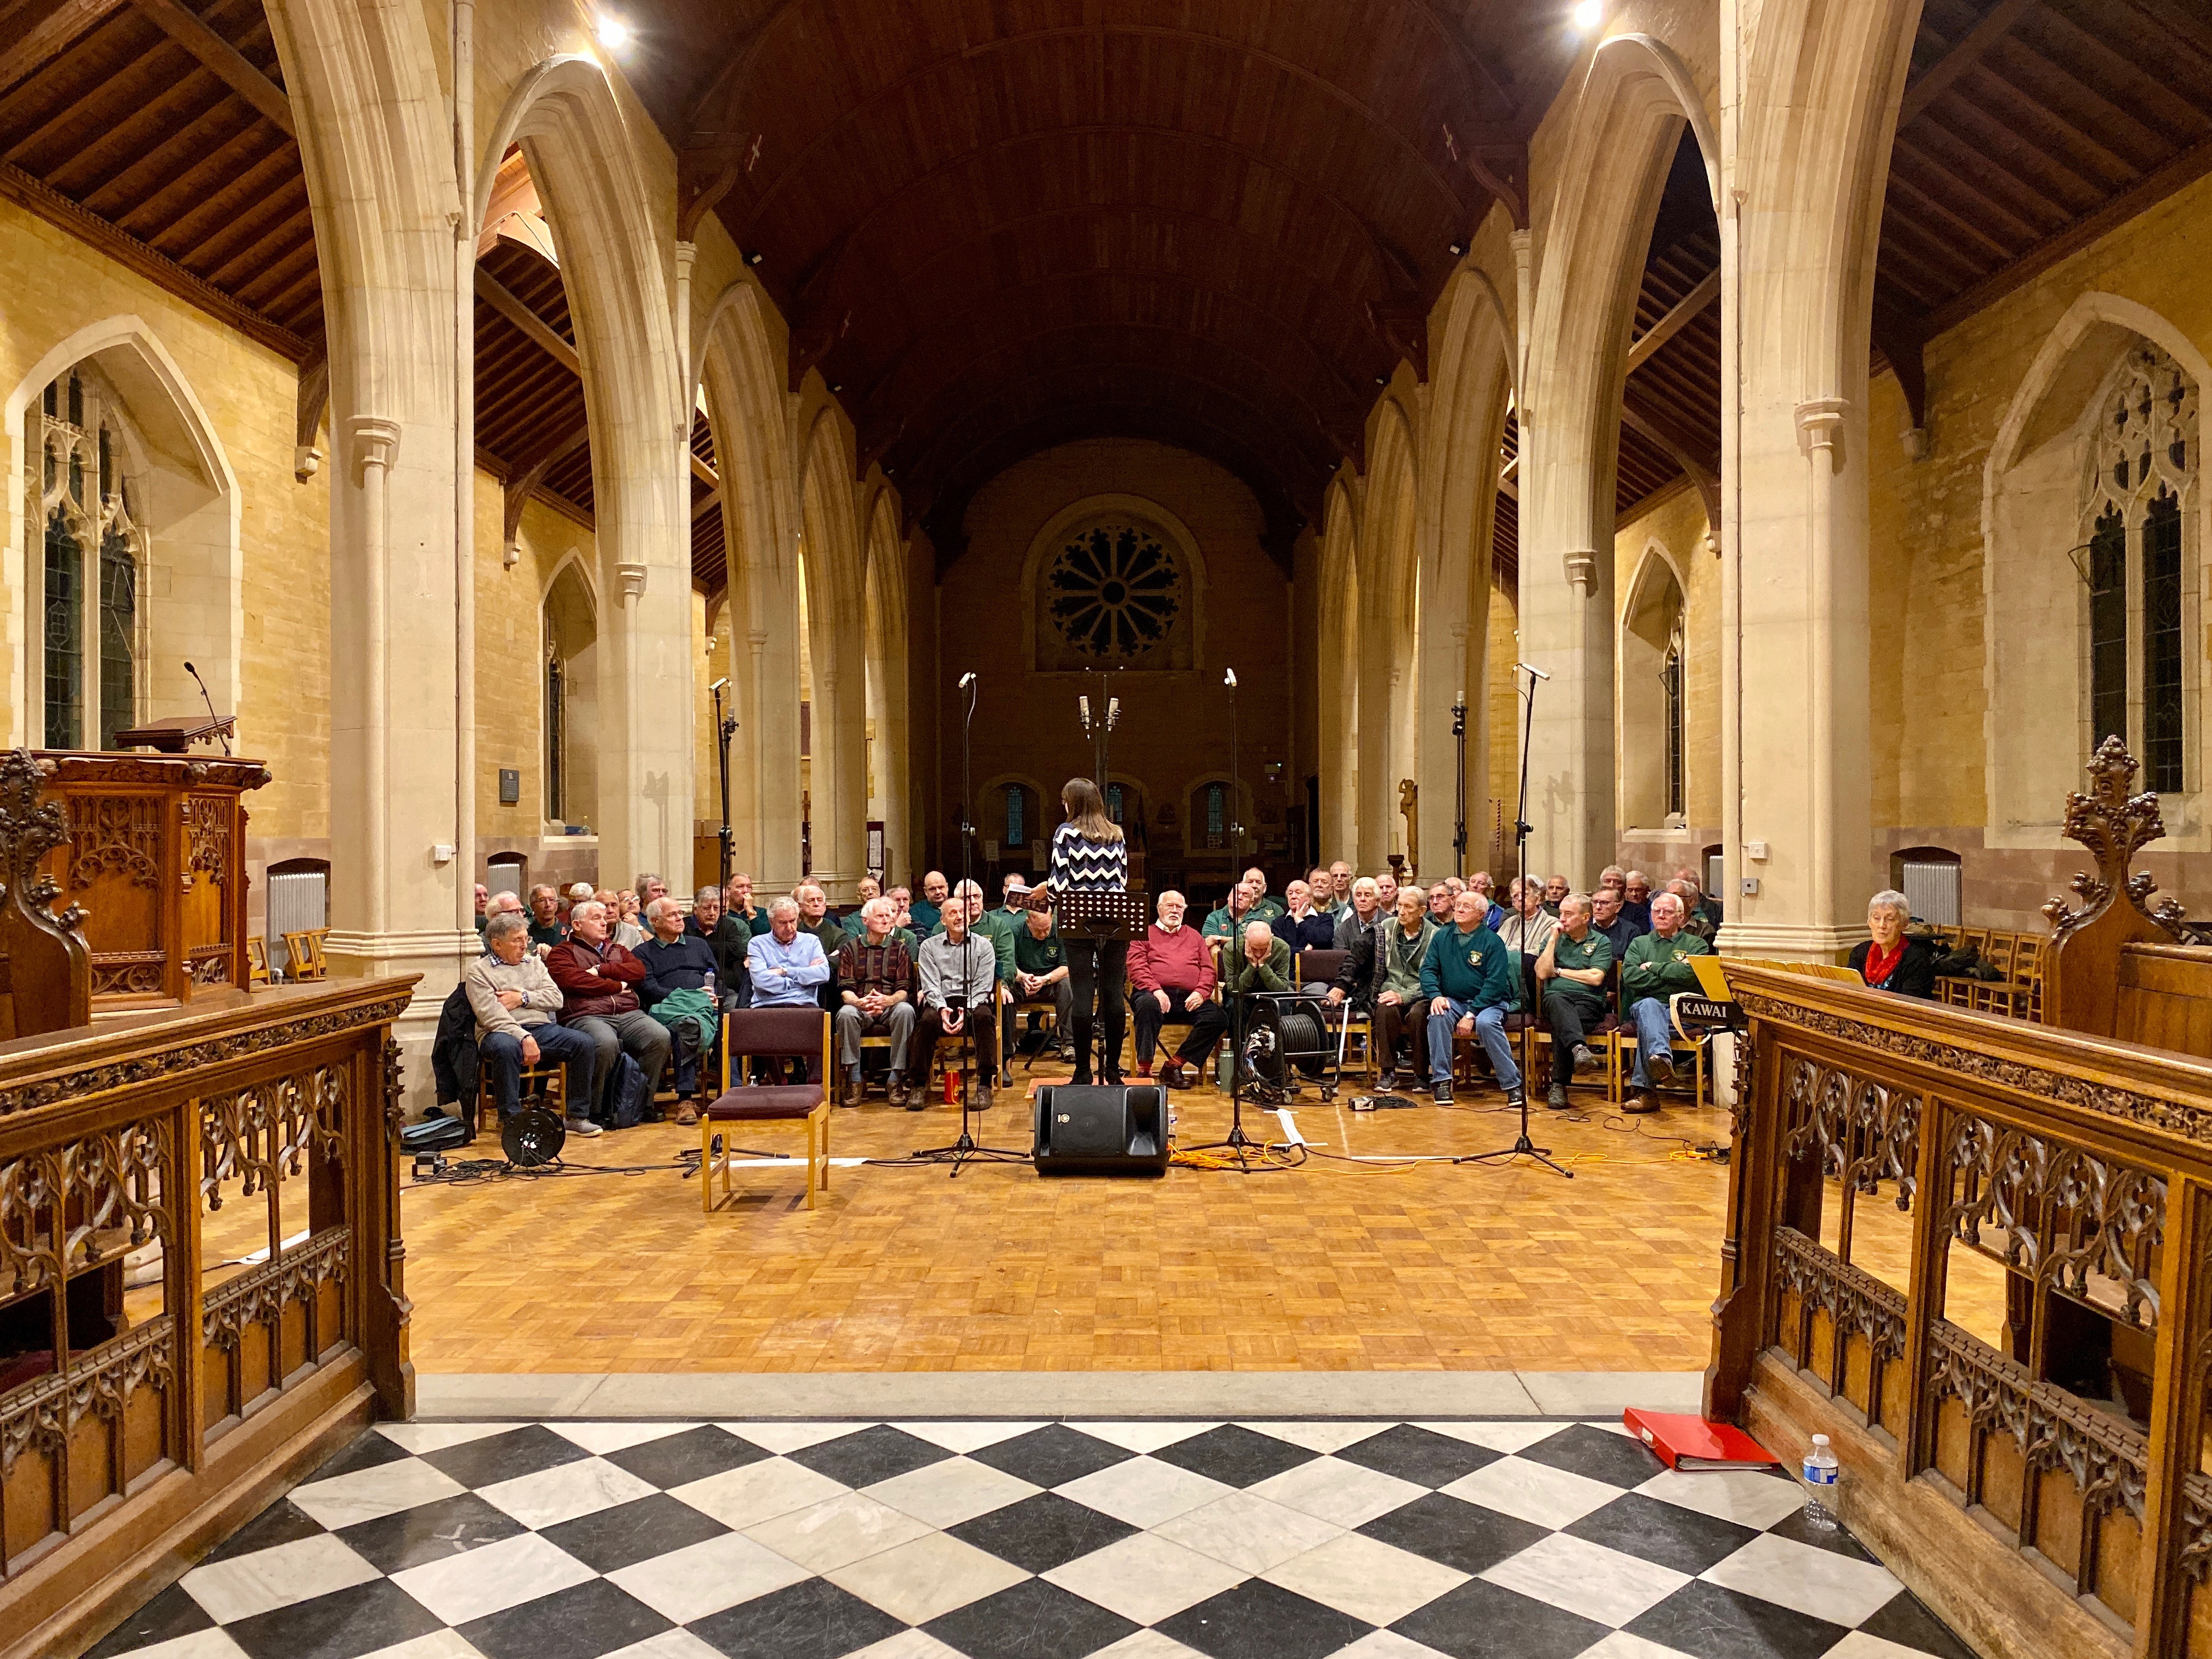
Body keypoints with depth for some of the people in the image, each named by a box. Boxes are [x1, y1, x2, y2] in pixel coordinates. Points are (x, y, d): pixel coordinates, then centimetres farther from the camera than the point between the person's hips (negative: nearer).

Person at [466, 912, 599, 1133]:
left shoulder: (534, 962, 22)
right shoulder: (478, 970, 4)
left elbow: (556, 999, 11)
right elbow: (491, 1015, -10)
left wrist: (523, 998, -5)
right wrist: (524, 1038, -22)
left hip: (540, 1029, 5)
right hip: (501, 1032, -5)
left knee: (583, 1042, -19)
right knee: (507, 1047, -40)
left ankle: (577, 1117, -13)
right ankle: (512, 1120, -28)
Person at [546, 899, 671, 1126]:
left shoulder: (617, 950, 29)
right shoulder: (562, 952, 12)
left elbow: (639, 970, 8)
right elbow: (575, 981, -9)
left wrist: (601, 970, -2)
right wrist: (617, 986, -1)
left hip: (629, 1014, 5)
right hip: (586, 1016, -5)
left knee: (661, 1038, -22)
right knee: (606, 1044, -37)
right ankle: (596, 1109, -18)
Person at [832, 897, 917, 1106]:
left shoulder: (899, 949, 11)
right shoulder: (850, 948, 9)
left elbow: (904, 988, 1)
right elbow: (845, 988, 0)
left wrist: (888, 1000, -23)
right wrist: (860, 1002, -24)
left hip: (890, 1005, 0)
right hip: (860, 1007, 0)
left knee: (905, 1010, -34)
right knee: (845, 1013, -35)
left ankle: (895, 1079, -28)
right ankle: (854, 1079, -25)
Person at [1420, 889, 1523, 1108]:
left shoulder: (1492, 942, -5)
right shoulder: (1442, 938, 9)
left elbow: (1495, 983, -12)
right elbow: (1428, 969, 4)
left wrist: (1471, 1015, -19)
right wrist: (1435, 995, -17)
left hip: (1488, 1003, -3)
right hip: (1453, 1002, 3)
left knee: (1486, 1023, -35)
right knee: (1437, 1016, -29)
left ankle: (1512, 1084, -23)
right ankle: (1442, 1081, -21)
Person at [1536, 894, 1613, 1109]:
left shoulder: (1601, 942, 12)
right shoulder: (1554, 939, 21)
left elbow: (1595, 978, -3)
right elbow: (1542, 973, 5)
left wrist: (1559, 972, 6)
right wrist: (1554, 938, 5)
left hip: (1588, 1000, -1)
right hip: (1556, 998, 2)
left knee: (1561, 1024, -34)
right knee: (1557, 1001, -38)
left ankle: (1559, 1086, -34)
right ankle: (1579, 1048, -61)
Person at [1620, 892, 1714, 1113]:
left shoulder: (1696, 944, 18)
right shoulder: (1639, 944, 25)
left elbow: (1691, 974, -7)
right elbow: (1630, 977, 3)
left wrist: (1653, 967, 1)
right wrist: (1671, 977, -2)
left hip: (1681, 1013, -1)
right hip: (1645, 1007, 1)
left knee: (1647, 1023, -36)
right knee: (1649, 1005, -38)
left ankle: (1645, 1089, -52)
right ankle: (1662, 1057, -68)